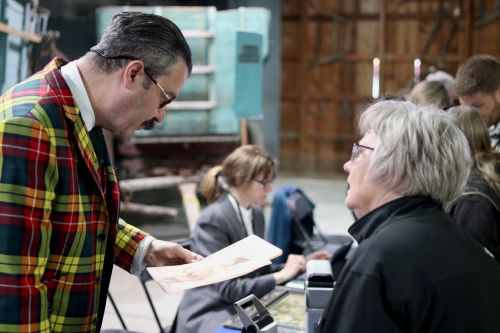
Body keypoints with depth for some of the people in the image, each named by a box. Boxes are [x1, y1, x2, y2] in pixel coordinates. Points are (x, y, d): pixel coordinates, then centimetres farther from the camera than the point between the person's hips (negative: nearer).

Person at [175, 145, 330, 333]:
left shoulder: (256, 213, 8)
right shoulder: (213, 220, -18)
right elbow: (228, 289, -21)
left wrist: (299, 265, 3)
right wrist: (282, 275, -19)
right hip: (210, 315, -8)